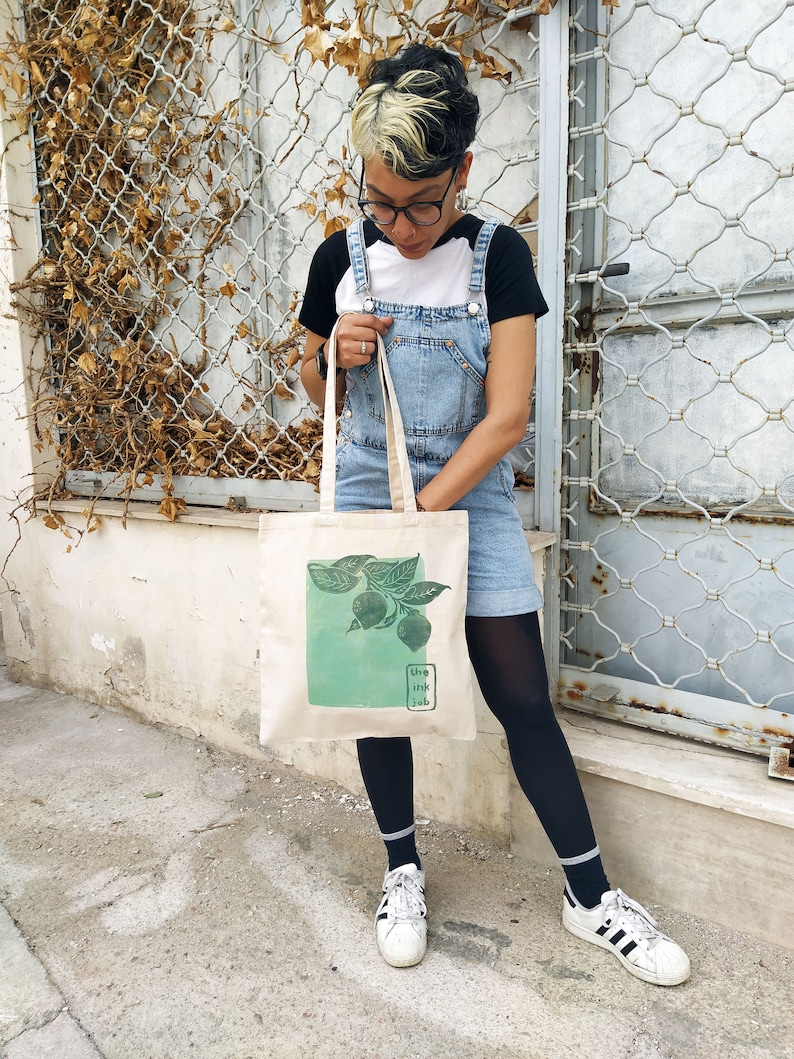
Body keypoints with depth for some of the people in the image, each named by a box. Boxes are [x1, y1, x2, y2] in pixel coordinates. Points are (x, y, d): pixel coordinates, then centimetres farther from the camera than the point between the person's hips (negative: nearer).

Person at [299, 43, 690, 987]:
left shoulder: (497, 255, -4)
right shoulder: (341, 257, 3)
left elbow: (506, 418, -12)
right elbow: (314, 388, 14)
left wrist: (422, 512, -17)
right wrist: (336, 354, -8)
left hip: (473, 502, -2)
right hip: (366, 501, 3)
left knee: (523, 700, 1)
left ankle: (589, 893, 21)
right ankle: (402, 869, 30)